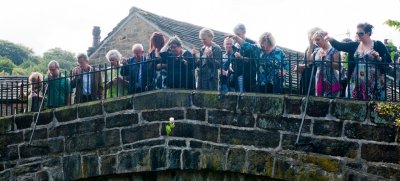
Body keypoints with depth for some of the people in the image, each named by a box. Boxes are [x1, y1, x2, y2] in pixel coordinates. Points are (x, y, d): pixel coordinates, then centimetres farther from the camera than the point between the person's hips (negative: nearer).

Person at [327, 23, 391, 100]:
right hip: (356, 83, 3)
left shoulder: (378, 45, 1)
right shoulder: (354, 46, 10)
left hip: (374, 83, -3)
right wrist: (330, 39, -19)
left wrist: (378, 57, -18)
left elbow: (388, 61, 0)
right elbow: (339, 45, -2)